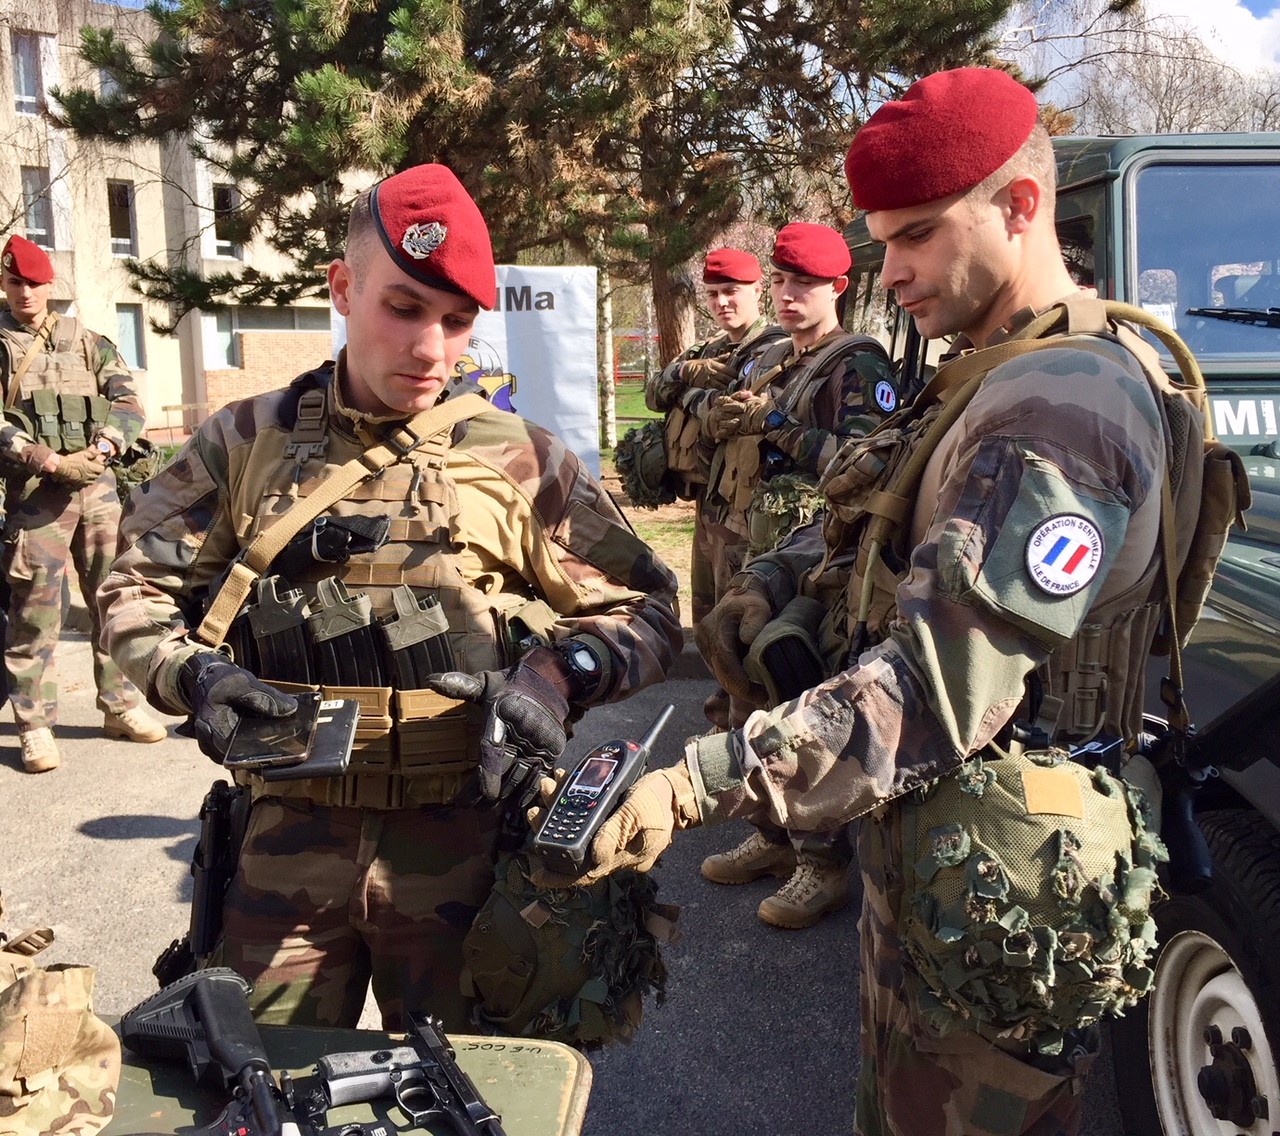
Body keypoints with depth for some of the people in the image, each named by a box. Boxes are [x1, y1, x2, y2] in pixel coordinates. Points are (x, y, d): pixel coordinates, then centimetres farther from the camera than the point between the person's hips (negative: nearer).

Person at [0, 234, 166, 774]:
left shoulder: (87, 341, 14)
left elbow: (128, 401, 6)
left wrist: (103, 447, -13)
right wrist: (53, 462, -16)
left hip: (98, 484, 4)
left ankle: (120, 706, 18)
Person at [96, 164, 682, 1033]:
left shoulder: (518, 458, 0)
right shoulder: (248, 443, 4)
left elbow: (644, 610, 3)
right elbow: (139, 593, 10)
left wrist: (562, 672, -17)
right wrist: (195, 673, -10)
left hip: (462, 845, -1)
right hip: (288, 845, 1)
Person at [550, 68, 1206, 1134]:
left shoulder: (1061, 412, -24)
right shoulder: (996, 379, 10)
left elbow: (933, 696, -32)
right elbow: (873, 523, 19)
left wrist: (693, 785, -38)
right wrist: (770, 585, -1)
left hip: (989, 900, -9)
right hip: (929, 866, 9)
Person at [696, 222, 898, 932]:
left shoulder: (857, 365, -7)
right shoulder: (769, 362, 20)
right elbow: (731, 436, 27)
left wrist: (778, 426, -19)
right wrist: (727, 415, 5)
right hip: (744, 552, 9)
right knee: (750, 703, 15)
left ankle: (825, 864, 5)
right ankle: (775, 837, 29)